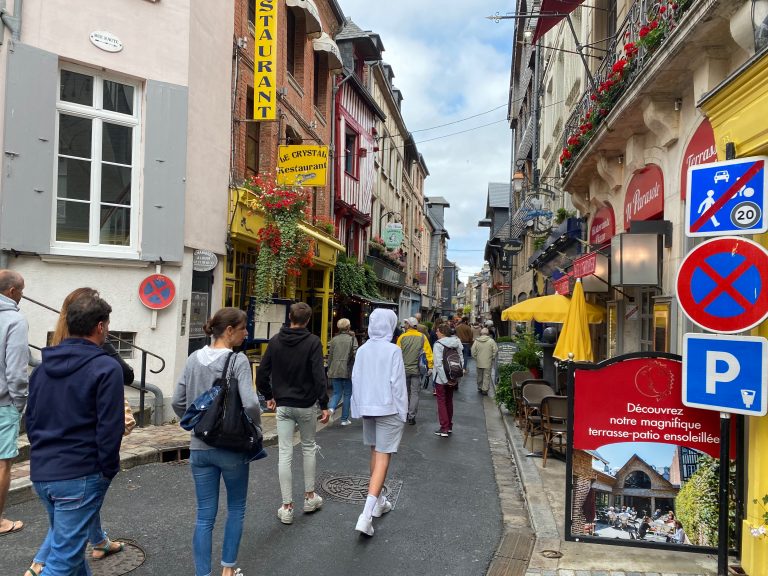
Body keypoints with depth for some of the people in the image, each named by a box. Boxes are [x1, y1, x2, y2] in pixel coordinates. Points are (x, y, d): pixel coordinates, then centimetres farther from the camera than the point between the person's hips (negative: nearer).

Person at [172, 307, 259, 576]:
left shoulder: (194, 358, 2)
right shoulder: (238, 360, -15)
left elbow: (177, 402, 4)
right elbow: (250, 404, -24)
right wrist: (254, 428, -6)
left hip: (199, 447, 4)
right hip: (232, 448, -4)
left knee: (204, 515, 12)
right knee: (236, 508, 19)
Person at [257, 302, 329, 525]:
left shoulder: (275, 341, 0)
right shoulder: (313, 342, -11)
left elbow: (262, 373, 2)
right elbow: (319, 375, -17)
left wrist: (268, 396, 15)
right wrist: (324, 404, -12)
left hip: (283, 405, 2)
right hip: (306, 405, -2)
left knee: (284, 454, 4)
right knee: (308, 448, 18)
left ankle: (287, 507, 7)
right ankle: (310, 497, 26)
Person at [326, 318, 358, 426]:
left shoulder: (334, 339, 5)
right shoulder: (352, 339, -3)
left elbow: (330, 356, 8)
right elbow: (355, 354, -9)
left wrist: (329, 370, 18)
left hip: (335, 371, 3)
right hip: (348, 371, -2)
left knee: (337, 393, 13)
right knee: (347, 394, 9)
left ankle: (331, 407, -16)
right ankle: (344, 419, 12)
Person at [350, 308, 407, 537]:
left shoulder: (362, 350, 2)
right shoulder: (393, 351, -14)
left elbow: (355, 379, 6)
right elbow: (397, 383, -13)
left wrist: (359, 408, 15)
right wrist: (402, 412, -4)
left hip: (367, 407, 6)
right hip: (388, 409, -6)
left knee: (375, 452, 20)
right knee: (383, 457, -4)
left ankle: (378, 503, 33)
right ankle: (367, 514, -14)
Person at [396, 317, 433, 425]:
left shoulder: (402, 337, -5)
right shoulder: (422, 337, -4)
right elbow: (428, 352, -6)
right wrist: (430, 367, -1)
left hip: (404, 369, 1)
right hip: (417, 369, 0)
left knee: (405, 392, 16)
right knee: (415, 393, 5)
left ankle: (406, 414, 25)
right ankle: (411, 416, 1)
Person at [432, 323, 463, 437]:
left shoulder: (438, 344, -15)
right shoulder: (456, 343, 3)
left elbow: (438, 364, -20)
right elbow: (461, 360, 4)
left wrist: (445, 379, -17)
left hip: (441, 378, -6)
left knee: (441, 402, 3)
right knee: (449, 401, 17)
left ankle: (444, 428, 2)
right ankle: (449, 426, 26)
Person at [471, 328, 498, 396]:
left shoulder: (476, 341, -4)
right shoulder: (491, 341, -9)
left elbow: (473, 352, -4)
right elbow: (496, 350, -8)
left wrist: (476, 358, 9)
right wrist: (492, 358, 6)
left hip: (479, 362, 2)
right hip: (488, 362, -2)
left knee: (479, 375, 16)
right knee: (487, 376, 3)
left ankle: (480, 388, 27)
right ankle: (485, 389, 1)